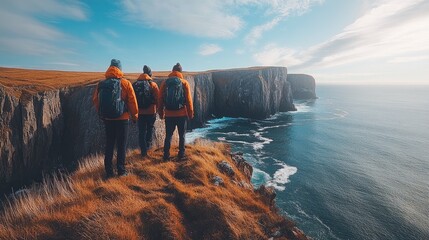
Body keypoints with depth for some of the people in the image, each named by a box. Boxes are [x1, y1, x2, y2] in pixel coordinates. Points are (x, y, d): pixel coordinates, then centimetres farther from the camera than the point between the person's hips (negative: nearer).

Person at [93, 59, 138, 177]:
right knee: (121, 145, 7)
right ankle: (121, 170, 12)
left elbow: (95, 100, 6)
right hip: (122, 119, -3)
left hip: (107, 119, 4)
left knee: (109, 144, 14)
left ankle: (108, 171, 19)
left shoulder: (101, 84, 2)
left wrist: (102, 114, 18)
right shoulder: (125, 83, -9)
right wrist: (134, 115, 4)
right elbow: (132, 101, -8)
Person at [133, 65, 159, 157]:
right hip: (151, 112, -2)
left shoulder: (135, 84, 1)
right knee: (150, 128, 21)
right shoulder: (153, 84, -8)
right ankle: (148, 144, 18)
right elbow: (158, 98, -10)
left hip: (139, 112, 2)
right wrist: (157, 109, 6)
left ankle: (143, 151, 9)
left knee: (141, 131, 9)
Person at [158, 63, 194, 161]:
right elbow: (188, 99, -4)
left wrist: (161, 112, 12)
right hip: (182, 114, -2)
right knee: (182, 135, 11)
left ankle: (166, 155, 15)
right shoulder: (184, 83, -4)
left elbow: (160, 99, 3)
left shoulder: (165, 83, 2)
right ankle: (181, 155, 15)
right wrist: (190, 113, 4)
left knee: (168, 135, 13)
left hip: (169, 114, 2)